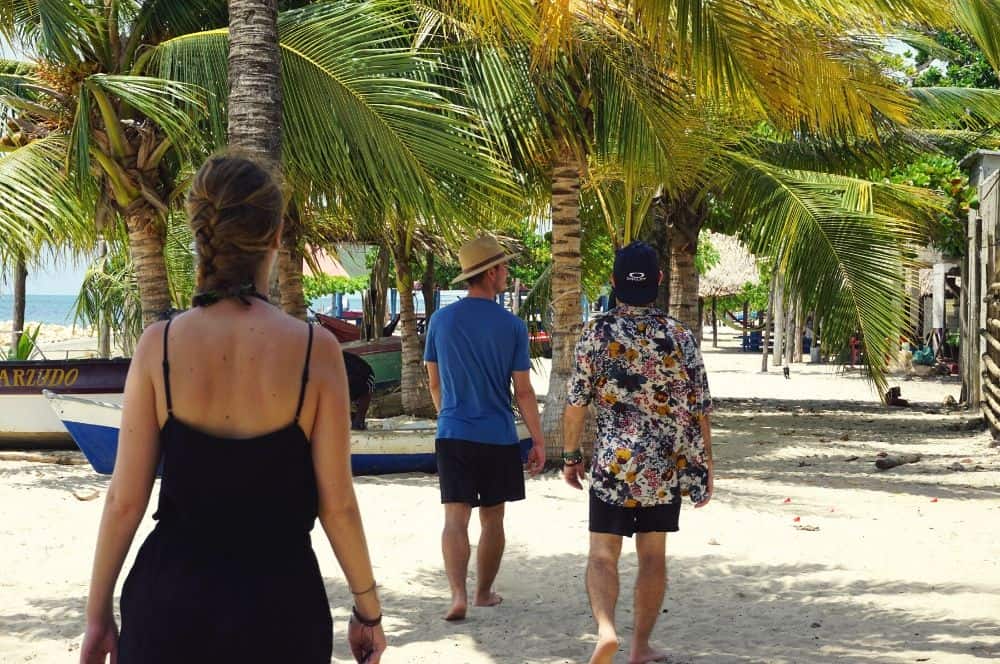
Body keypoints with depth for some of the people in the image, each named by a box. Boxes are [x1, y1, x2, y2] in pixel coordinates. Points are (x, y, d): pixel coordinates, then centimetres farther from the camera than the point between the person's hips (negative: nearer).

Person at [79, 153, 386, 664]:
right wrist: (367, 608, 6)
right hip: (279, 600, -1)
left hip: (170, 598, 1)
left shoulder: (159, 345, -7)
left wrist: (97, 613, 6)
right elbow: (337, 505, -7)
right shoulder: (315, 351, -10)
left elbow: (125, 501, -5)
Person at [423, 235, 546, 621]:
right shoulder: (512, 327, -7)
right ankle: (484, 593, 24)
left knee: (455, 518, -2)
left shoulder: (441, 320, 1)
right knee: (492, 520, 12)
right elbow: (522, 391, -5)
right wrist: (538, 441, 3)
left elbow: (434, 383, 10)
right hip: (498, 437, -1)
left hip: (453, 434, 1)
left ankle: (458, 595, -18)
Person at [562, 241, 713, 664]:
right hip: (666, 467, 1)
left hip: (613, 463, -1)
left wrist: (570, 456, 9)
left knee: (603, 553, 3)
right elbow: (699, 411, -1)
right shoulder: (680, 338, -3)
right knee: (653, 556, 11)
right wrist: (705, 469, 9)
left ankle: (605, 627, -19)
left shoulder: (597, 333, -6)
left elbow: (576, 404, -4)